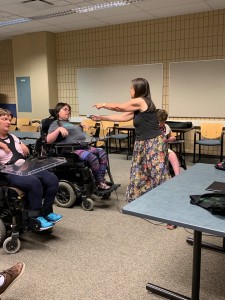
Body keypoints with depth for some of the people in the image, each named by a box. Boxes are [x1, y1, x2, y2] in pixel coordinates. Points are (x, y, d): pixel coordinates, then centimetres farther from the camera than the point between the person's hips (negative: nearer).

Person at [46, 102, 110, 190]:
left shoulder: (70, 123, 29)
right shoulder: (55, 124, 6)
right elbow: (48, 140, -8)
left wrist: (81, 125, 26)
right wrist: (59, 129, -18)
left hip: (83, 146, 8)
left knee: (102, 152, -11)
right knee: (92, 157, -30)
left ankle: (101, 179, -13)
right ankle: (98, 182, -15)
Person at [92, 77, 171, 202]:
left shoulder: (140, 101, -13)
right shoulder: (138, 107, 14)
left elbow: (118, 107, -3)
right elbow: (122, 117, 18)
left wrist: (103, 105, 13)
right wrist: (101, 118, 20)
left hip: (154, 144, -10)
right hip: (143, 144, 10)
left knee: (157, 175, -4)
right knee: (140, 174, 14)